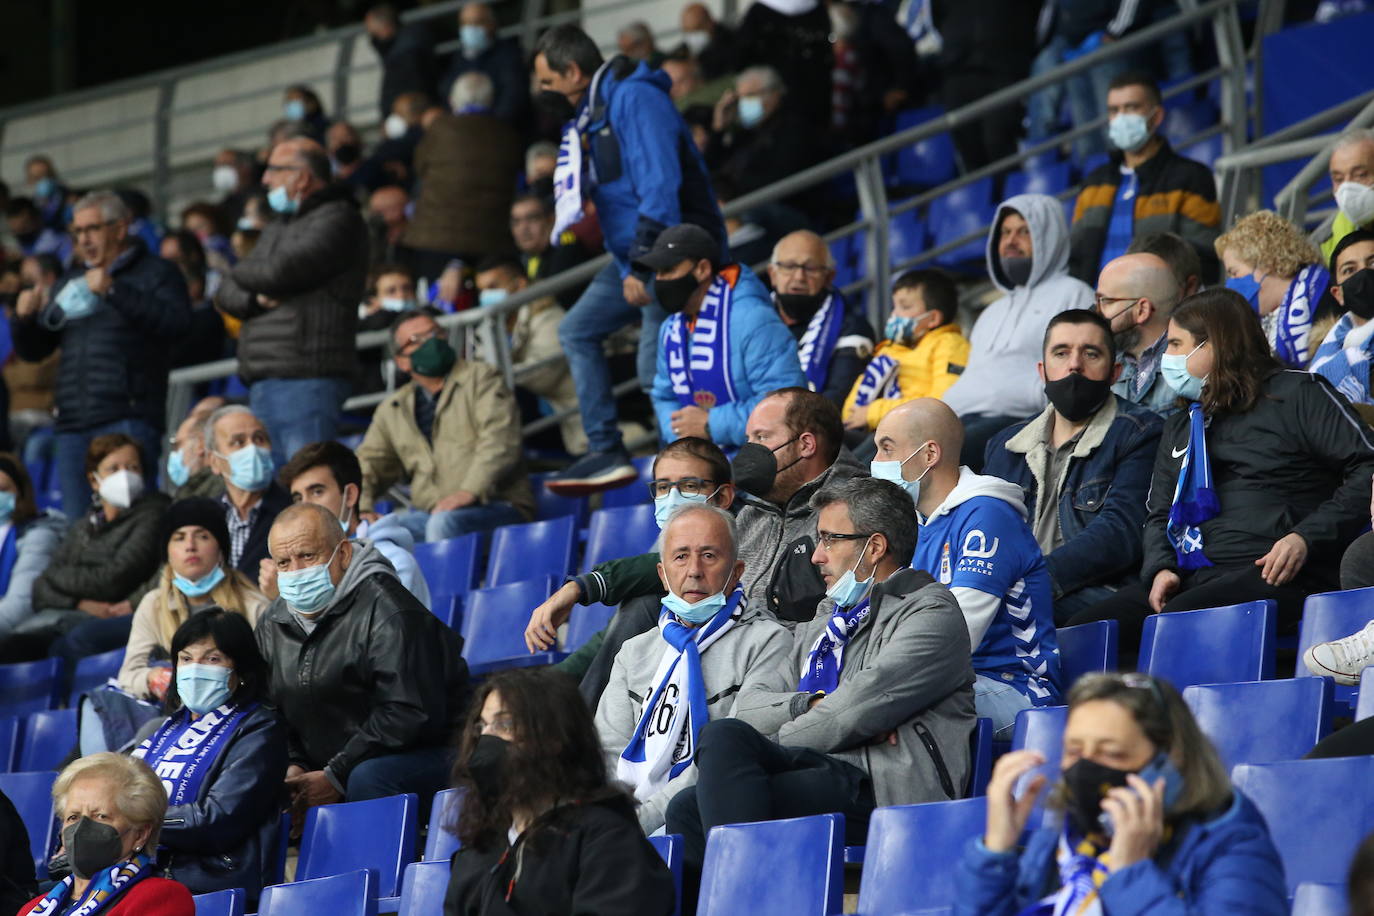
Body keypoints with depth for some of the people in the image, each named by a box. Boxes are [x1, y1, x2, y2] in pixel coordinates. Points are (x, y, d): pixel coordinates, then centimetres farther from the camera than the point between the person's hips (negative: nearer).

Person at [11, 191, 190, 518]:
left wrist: (114, 291, -18)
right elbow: (33, 350, 27)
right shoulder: (72, 281, 25)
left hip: (127, 421, -6)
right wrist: (25, 318, 4)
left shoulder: (155, 274, 7)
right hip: (73, 426, 6)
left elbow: (177, 322, -14)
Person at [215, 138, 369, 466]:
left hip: (305, 379, -9)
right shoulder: (275, 230, 25)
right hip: (262, 385, 9)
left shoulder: (336, 220, -3)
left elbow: (278, 272, -16)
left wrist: (243, 273, 6)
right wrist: (256, 299, -5)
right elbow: (226, 294, 18)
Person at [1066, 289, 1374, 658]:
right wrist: (1161, 568, 3)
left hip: (1272, 577, -7)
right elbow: (1159, 515, 26)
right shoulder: (1180, 427, 29)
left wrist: (1306, 537, -13)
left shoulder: (1298, 395, 7)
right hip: (1191, 579, 7)